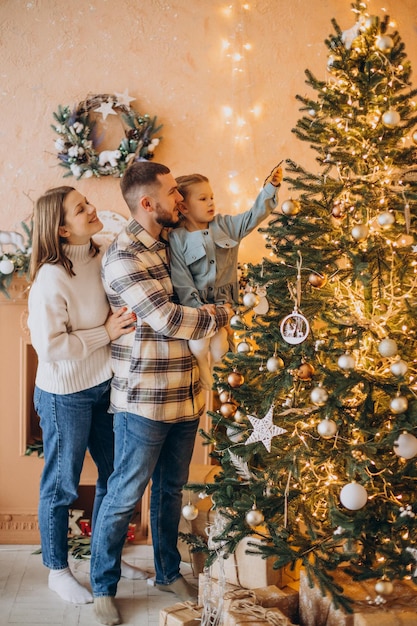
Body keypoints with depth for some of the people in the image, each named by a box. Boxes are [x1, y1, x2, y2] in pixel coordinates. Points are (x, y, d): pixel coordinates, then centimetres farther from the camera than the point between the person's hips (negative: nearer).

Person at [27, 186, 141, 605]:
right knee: (62, 484, 9)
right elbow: (49, 346, -24)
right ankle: (57, 571, 29)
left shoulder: (101, 258, -2)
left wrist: (122, 323, -5)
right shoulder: (51, 277, -22)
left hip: (104, 386, 7)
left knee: (113, 475, 18)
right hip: (66, 394, -7)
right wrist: (105, 333, -21)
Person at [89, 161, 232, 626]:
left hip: (185, 393, 8)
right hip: (144, 400, -8)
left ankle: (168, 572, 37)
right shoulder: (122, 256, -17)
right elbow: (169, 320, -22)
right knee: (124, 495, 5)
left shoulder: (169, 242, 9)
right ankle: (103, 588, 24)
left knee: (171, 488, 20)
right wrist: (224, 313, -11)